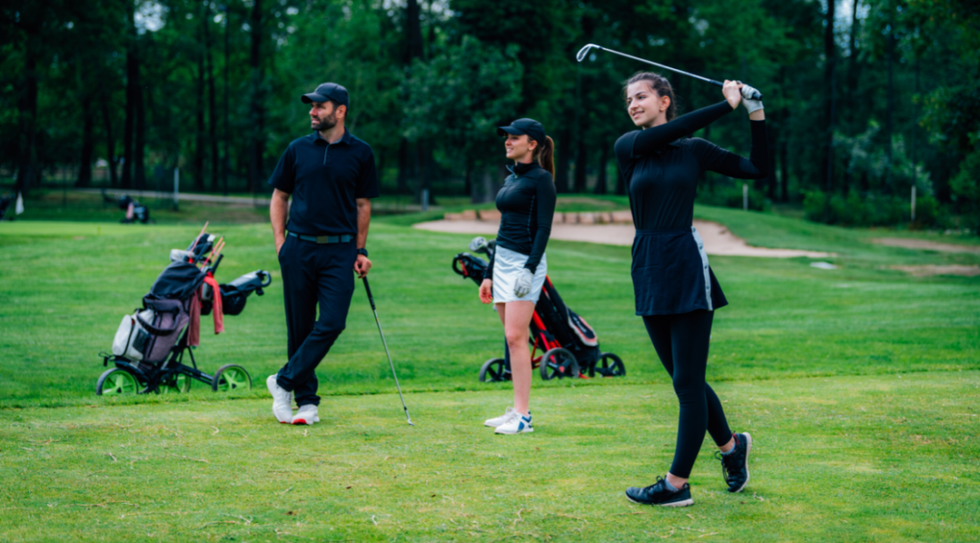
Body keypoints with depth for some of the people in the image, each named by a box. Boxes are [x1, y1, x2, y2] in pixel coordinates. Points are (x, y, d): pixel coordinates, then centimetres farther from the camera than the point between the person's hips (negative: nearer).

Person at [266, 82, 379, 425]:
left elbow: (363, 205, 10)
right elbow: (279, 196, 14)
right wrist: (280, 241, 3)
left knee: (332, 323, -14)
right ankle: (306, 401, 13)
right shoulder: (298, 149, 7)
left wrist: (360, 250, 6)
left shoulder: (360, 153, 5)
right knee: (300, 327, 4)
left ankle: (284, 382, -2)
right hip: (299, 248, 1)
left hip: (339, 251, -1)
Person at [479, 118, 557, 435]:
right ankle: (516, 411, 12)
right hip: (502, 262, 9)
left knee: (515, 337, -13)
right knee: (514, 340, 9)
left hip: (525, 262, -9)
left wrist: (530, 267, -23)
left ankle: (523, 417, -12)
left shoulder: (541, 179, -7)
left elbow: (544, 228, -14)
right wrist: (489, 274, 21)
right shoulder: (510, 179, 17)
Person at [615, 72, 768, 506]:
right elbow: (664, 134, -13)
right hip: (648, 271, 3)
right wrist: (726, 105, -12)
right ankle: (731, 446, 33)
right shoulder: (628, 147, 5)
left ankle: (676, 484, 3)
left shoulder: (694, 150, 4)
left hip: (687, 267, -3)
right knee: (683, 379, 11)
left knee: (687, 381, -4)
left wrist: (756, 115, -1)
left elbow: (757, 169, 8)